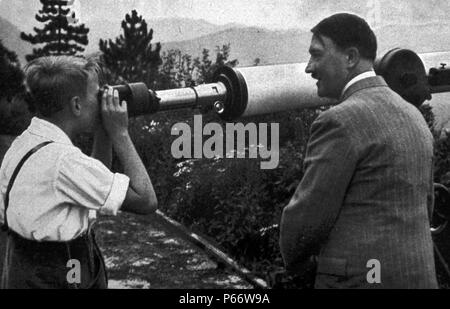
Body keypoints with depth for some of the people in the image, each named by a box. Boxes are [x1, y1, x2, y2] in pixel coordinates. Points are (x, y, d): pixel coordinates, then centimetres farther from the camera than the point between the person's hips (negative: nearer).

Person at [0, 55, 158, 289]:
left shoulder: (23, 144, 2)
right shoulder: (63, 159, -25)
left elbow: (95, 185, 13)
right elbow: (146, 201, -19)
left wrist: (103, 132, 2)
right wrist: (119, 133, -13)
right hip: (58, 281, -9)